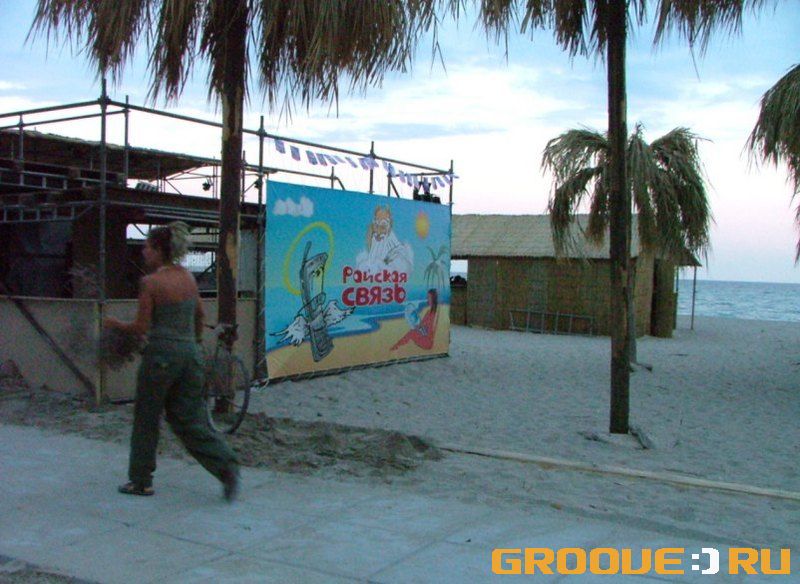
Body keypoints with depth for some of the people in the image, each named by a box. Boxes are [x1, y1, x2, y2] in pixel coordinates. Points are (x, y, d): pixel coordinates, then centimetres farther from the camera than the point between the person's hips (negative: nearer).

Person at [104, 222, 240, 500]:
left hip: (161, 354, -6)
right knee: (190, 419, 11)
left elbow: (142, 327, -10)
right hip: (190, 353, 6)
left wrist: (116, 324, 8)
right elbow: (200, 314, 17)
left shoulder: (150, 282, -12)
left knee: (146, 420, 11)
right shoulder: (188, 277, 6)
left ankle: (140, 480, 23)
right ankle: (226, 465, -5)